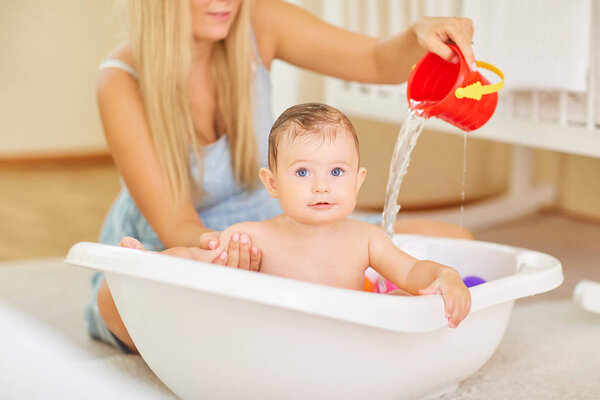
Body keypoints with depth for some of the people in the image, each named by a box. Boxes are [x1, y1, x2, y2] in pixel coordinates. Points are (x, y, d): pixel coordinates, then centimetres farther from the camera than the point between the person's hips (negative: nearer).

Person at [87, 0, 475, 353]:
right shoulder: (123, 82, -23)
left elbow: (379, 62, -9)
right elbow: (176, 225, -25)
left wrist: (420, 36, -32)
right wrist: (215, 247, -48)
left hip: (259, 233, 5)